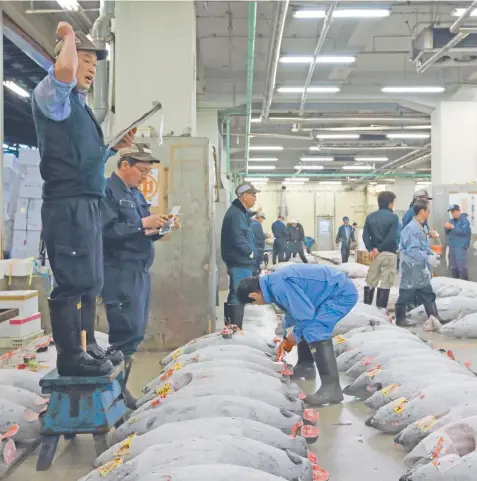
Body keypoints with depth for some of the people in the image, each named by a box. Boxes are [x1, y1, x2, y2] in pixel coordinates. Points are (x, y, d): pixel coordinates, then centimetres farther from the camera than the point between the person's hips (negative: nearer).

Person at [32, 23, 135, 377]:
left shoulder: (78, 105, 23)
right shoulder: (52, 96, -3)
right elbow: (64, 71, -28)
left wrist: (116, 147, 17)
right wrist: (69, 36, -9)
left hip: (87, 203, 10)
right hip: (67, 204, -10)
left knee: (90, 281, 14)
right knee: (73, 281, -8)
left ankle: (87, 347, 24)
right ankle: (70, 356, -1)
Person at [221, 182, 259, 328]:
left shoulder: (240, 212, 17)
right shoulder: (236, 214, -16)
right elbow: (238, 239, -24)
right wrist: (251, 253, -12)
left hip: (241, 262, 11)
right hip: (240, 263, -11)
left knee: (236, 297, 14)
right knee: (238, 297, -7)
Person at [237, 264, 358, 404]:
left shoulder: (279, 286, -26)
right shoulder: (275, 282, 7)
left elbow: (305, 314, -23)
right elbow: (292, 310, 23)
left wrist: (294, 337, -6)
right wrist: (286, 339, 25)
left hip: (343, 293, -11)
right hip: (336, 290, 11)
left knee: (314, 331, -23)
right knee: (306, 328, 21)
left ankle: (331, 387, -24)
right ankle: (305, 367, 36)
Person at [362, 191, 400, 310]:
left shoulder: (370, 216, 8)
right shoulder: (393, 217, -7)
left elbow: (365, 235, 0)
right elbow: (392, 237, -16)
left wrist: (370, 249, -6)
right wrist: (379, 249, -10)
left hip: (374, 253, 5)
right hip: (389, 254, -5)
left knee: (370, 282, 12)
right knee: (385, 284, 0)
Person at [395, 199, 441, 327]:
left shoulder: (421, 228, 10)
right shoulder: (411, 228, -21)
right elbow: (412, 250, -25)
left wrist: (432, 254, 1)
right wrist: (428, 258, -24)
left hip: (421, 268, 10)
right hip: (411, 268, -9)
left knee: (427, 293, 13)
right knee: (406, 294, 2)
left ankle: (434, 317, 21)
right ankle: (400, 319, 12)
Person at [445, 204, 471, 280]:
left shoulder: (464, 220, -7)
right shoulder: (451, 220, 14)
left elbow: (464, 231, -21)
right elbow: (447, 233, 17)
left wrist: (452, 227, -20)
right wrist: (447, 228, -5)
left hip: (460, 247, -7)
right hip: (451, 247, 8)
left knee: (462, 267, -6)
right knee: (453, 267, 14)